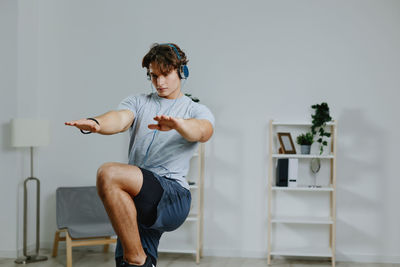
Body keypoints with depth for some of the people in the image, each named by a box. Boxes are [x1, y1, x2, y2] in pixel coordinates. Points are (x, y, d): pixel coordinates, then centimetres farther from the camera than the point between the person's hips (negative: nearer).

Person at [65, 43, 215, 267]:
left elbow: (203, 131, -16)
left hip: (173, 196, -5)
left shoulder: (197, 111, 8)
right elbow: (120, 118, -5)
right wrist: (95, 123, -30)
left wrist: (177, 124, -40)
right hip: (138, 200, 5)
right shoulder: (139, 102, 18)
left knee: (109, 174, -28)